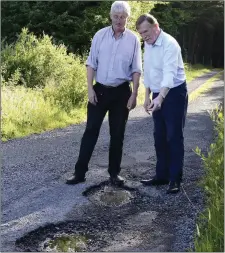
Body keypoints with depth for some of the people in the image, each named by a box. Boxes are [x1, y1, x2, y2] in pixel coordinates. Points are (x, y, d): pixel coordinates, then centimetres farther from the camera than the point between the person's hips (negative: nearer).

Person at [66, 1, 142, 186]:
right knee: (91, 130, 2)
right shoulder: (100, 35, 0)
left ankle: (114, 172, 20)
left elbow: (136, 70, 0)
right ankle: (80, 171, 8)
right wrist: (90, 88, -5)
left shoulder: (133, 39, -2)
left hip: (121, 91, 0)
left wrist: (134, 95, -5)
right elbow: (91, 64, 2)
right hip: (100, 89, 1)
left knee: (117, 134, 7)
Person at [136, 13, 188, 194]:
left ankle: (175, 179, 5)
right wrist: (148, 97, 12)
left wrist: (160, 98, -44)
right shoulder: (147, 45, 5)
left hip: (174, 94, -8)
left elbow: (170, 74, -32)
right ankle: (162, 175, 23)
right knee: (159, 137, 12)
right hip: (158, 95, 8)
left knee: (174, 137, -4)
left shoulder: (169, 44, -21)